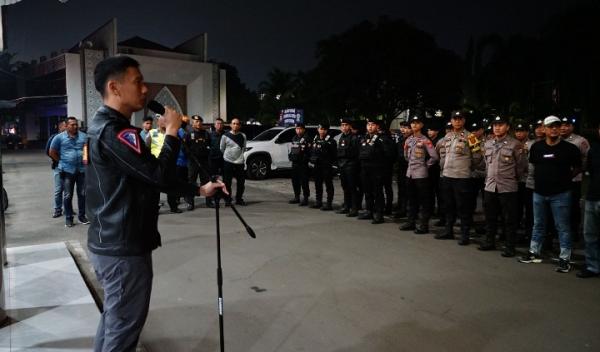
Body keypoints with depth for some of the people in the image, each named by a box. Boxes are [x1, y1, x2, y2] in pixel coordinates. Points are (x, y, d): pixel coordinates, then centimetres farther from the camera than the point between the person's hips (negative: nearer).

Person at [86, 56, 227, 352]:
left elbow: (149, 178, 15)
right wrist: (172, 132, -13)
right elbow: (159, 175, -28)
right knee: (123, 328, 3)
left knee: (113, 319, 23)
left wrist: (198, 189, 10)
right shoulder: (114, 131, -21)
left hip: (110, 243, 10)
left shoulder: (105, 127, 13)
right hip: (124, 249, -10)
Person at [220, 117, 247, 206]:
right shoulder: (225, 136, 0)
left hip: (240, 162, 2)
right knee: (227, 182, 0)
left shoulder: (243, 136, 6)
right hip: (228, 162, -2)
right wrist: (227, 156, 11)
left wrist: (240, 156, 10)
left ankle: (239, 199, 20)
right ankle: (227, 200, 12)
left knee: (241, 182, 6)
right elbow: (221, 149, 7)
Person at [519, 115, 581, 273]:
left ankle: (564, 259, 11)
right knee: (538, 224, 15)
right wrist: (540, 177, 8)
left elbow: (578, 168, 6)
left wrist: (566, 178, 0)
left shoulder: (570, 148, -6)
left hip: (560, 194, -3)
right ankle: (534, 253, 27)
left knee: (563, 227, 2)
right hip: (539, 192, 4)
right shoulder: (536, 147, 1)